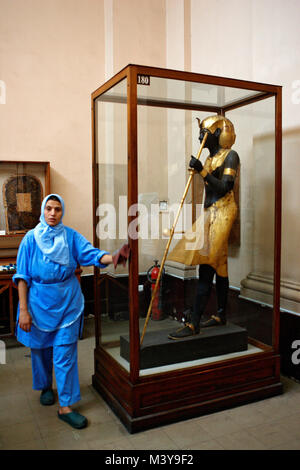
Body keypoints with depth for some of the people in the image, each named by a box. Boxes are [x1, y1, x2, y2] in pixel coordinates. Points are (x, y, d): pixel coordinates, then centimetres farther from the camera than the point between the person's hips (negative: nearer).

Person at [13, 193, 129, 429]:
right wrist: (23, 309, -9)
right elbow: (23, 276, -5)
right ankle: (46, 386, 43)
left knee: (65, 354, 1)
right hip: (40, 302, 0)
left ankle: (65, 406, 12)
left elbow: (90, 253, -15)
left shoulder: (70, 235, -2)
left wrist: (111, 257, -36)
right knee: (41, 349, 16)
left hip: (67, 303, 0)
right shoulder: (32, 238, -5)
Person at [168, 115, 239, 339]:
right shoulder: (210, 158, 18)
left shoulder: (230, 156, -6)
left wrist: (202, 171, -21)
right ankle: (221, 315, 20)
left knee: (206, 267, -12)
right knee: (218, 266, 11)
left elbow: (224, 188, -17)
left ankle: (194, 324, -11)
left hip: (222, 212, -9)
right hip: (210, 212, 9)